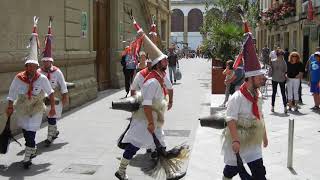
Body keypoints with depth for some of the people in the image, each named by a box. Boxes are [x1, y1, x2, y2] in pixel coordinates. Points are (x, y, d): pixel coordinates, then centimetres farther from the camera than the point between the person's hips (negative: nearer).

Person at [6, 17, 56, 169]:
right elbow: (12, 94, -2)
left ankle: (27, 158, 0)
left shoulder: (42, 78, -17)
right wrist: (10, 107, 3)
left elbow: (50, 93, -5)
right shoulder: (18, 78, -14)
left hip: (36, 111, -3)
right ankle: (33, 150, 46)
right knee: (26, 132, 20)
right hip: (21, 110, 3)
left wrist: (52, 108, -3)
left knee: (30, 133, -11)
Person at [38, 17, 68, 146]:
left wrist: (65, 97, -6)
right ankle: (55, 131, 39)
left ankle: (50, 137, 1)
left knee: (52, 118, -6)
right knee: (49, 117, 17)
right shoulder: (39, 72, -2)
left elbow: (63, 85, -6)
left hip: (55, 99, -4)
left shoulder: (57, 72, -9)